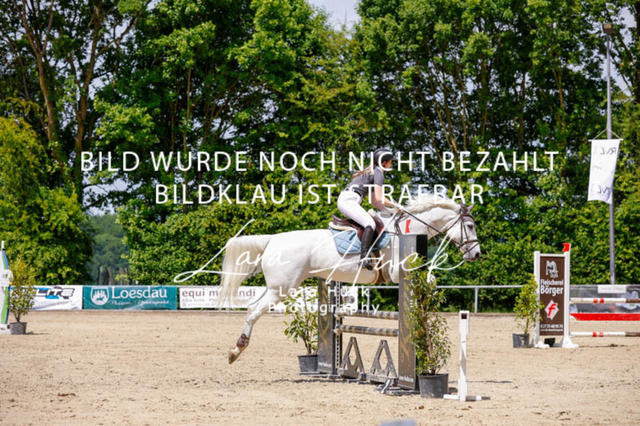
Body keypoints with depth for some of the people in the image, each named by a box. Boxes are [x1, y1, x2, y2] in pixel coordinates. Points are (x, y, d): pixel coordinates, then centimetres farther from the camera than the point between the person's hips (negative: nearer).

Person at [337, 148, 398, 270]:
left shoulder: (373, 171, 26)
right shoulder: (378, 173, -5)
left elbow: (374, 202, 28)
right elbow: (379, 199, -14)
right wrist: (394, 205, 0)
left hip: (343, 200, 11)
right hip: (349, 200, -11)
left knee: (370, 223, 23)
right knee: (370, 224, -26)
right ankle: (364, 257, -40)